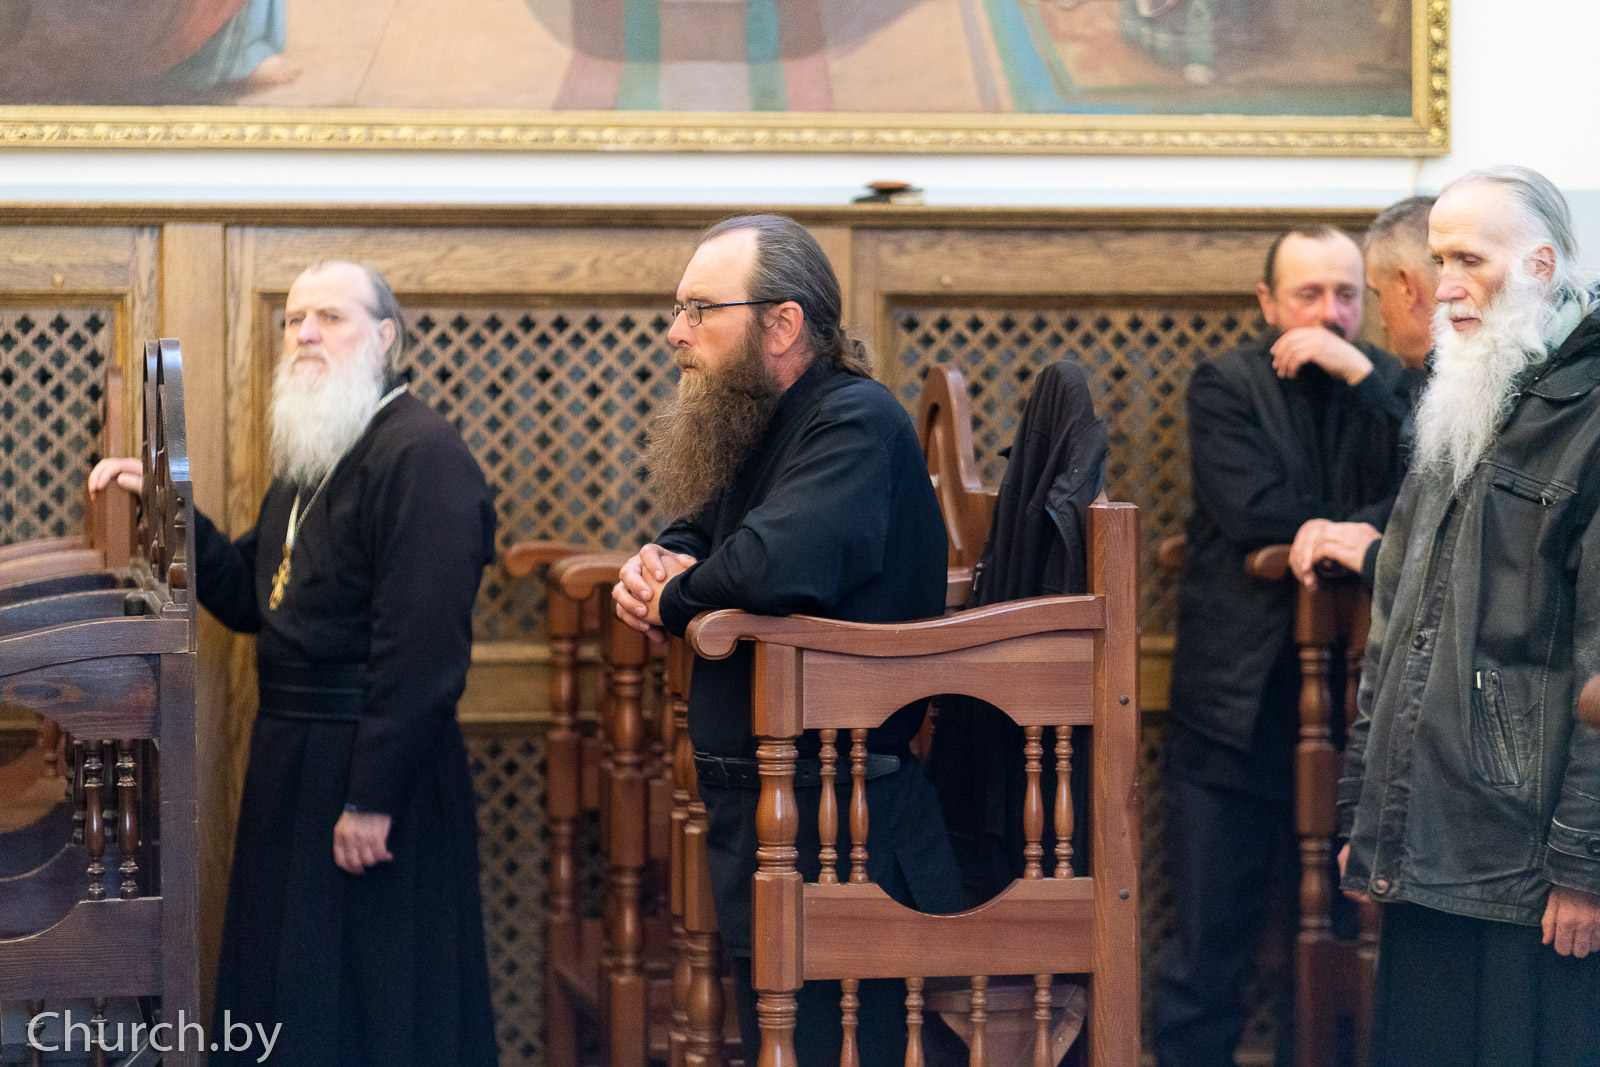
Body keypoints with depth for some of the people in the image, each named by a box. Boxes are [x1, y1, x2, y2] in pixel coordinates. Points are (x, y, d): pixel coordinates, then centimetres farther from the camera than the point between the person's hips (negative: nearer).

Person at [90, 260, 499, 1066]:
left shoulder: (420, 456, -17)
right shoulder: (308, 462, 16)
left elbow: (422, 645, -23)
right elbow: (247, 599, 15)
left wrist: (373, 796, -25)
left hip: (371, 758, -10)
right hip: (291, 756, 10)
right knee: (290, 995, 16)